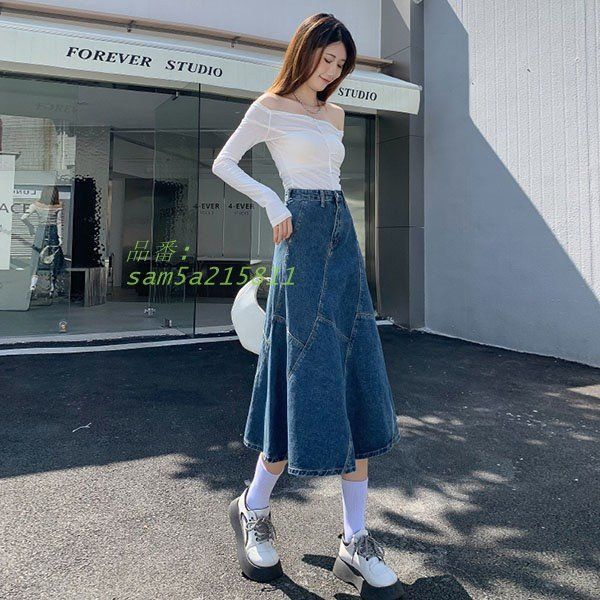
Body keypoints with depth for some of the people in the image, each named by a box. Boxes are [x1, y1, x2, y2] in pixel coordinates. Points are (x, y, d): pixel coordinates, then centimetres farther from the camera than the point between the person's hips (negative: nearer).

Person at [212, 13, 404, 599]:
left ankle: (355, 542, 8)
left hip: (343, 240, 7)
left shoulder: (334, 115, 22)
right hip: (303, 237, -7)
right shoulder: (269, 107, 5)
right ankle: (253, 508, 17)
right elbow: (224, 163, 4)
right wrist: (272, 202, -9)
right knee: (309, 377, -8)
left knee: (355, 380, 0)